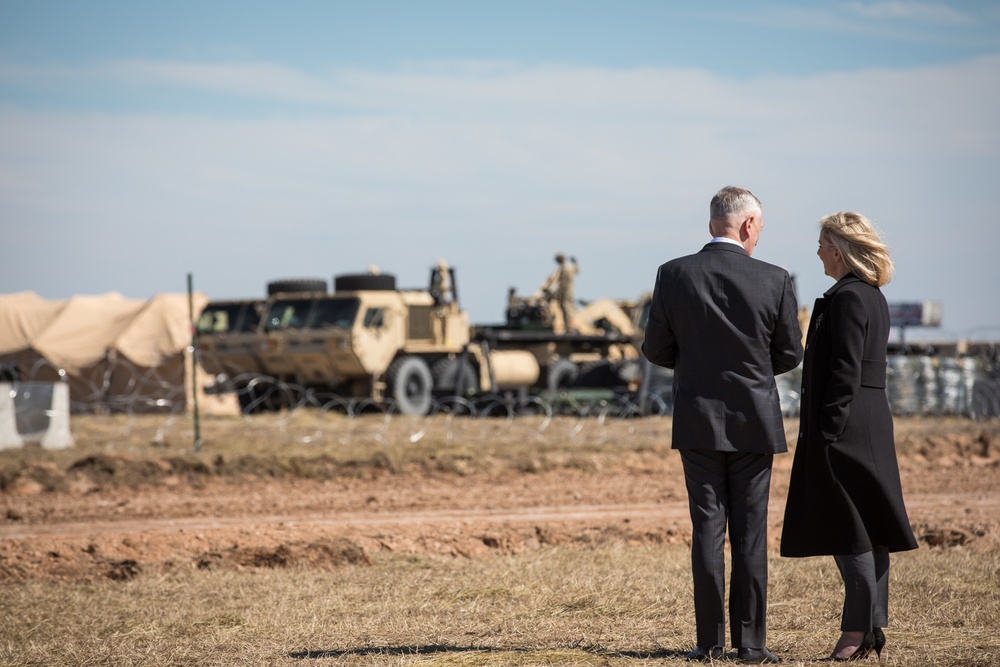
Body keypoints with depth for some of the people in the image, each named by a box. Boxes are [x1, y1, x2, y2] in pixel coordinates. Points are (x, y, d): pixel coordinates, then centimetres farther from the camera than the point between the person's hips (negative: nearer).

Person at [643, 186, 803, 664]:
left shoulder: (673, 275, -6)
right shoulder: (774, 280, -8)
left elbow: (656, 349, -1)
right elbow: (789, 355, 1)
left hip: (698, 421, 1)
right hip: (753, 422, -1)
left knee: (707, 528, 5)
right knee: (750, 532, 5)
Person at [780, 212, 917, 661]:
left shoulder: (846, 297, -14)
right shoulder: (873, 297, 15)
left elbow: (845, 372, -19)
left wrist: (827, 432, -18)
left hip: (845, 426, -10)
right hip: (874, 423, 10)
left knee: (847, 531, -6)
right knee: (867, 531, 11)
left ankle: (857, 630, -5)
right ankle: (872, 626, 14)